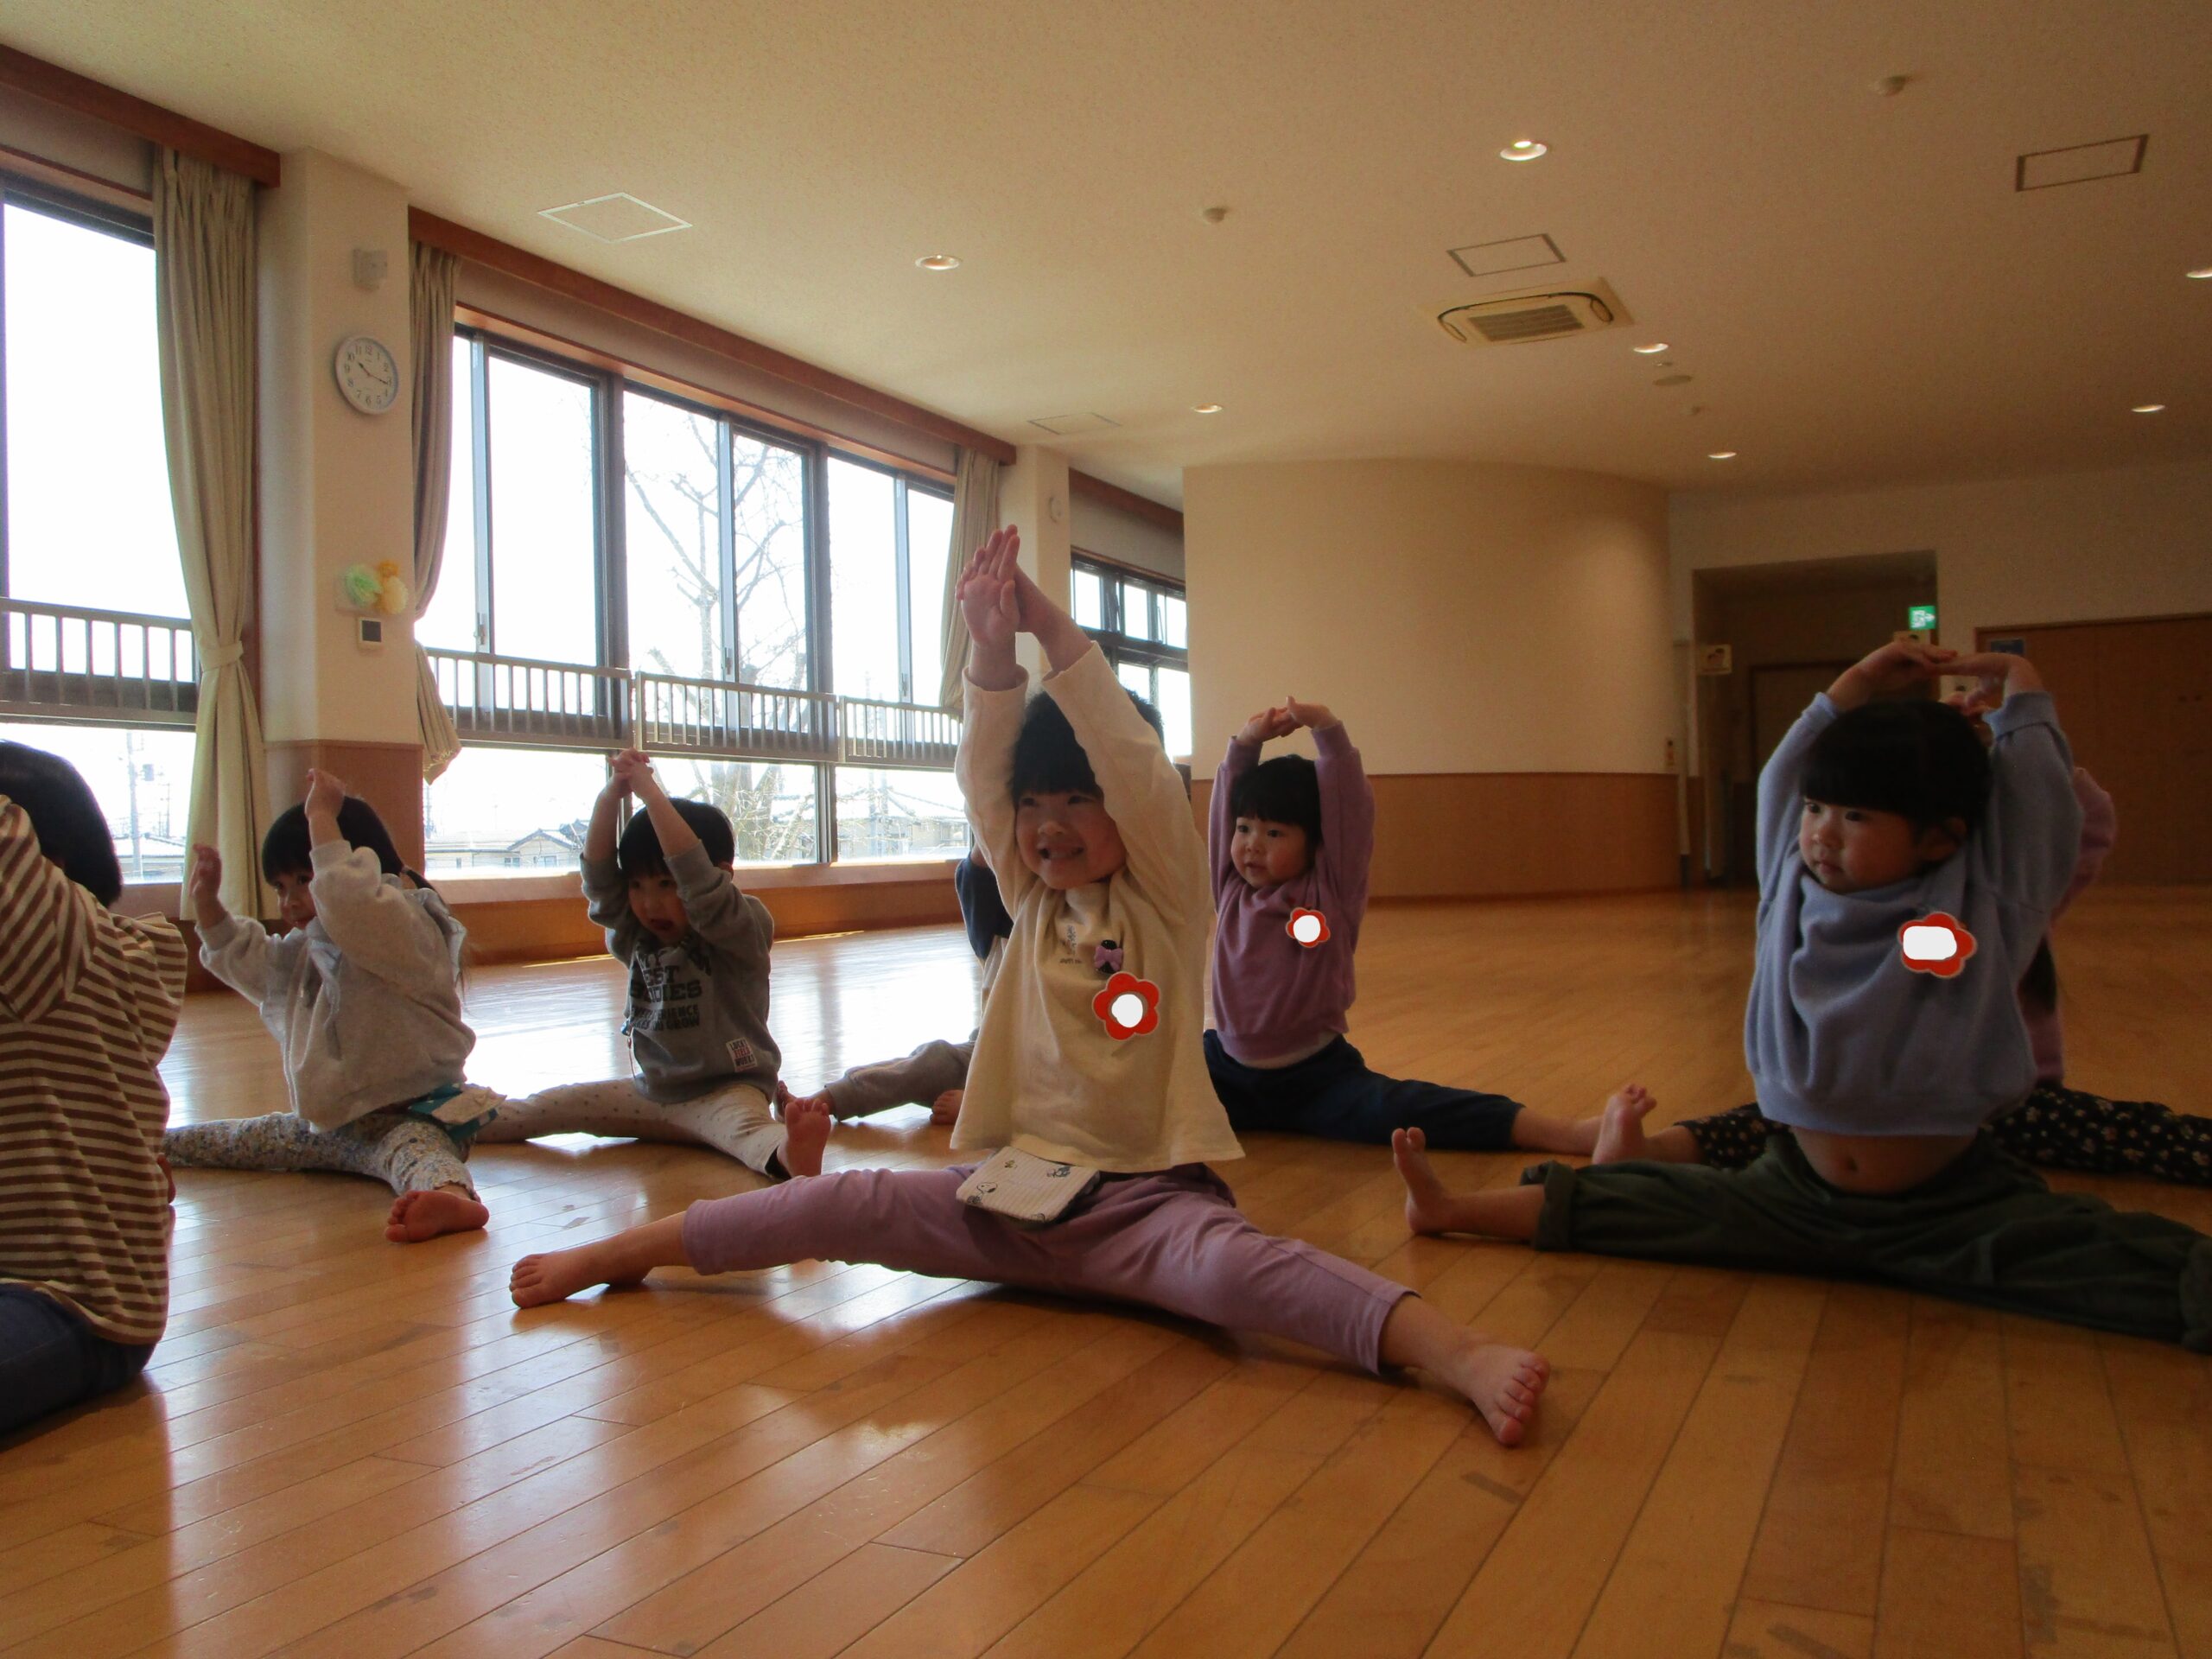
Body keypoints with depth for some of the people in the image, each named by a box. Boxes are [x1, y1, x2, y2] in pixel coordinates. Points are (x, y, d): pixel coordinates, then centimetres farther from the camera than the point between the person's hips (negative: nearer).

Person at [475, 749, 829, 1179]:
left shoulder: (740, 930, -11)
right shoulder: (636, 937, 8)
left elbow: (698, 878, -27)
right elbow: (599, 877, -3)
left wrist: (652, 793, -25)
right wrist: (610, 797, -15)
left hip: (726, 1089, -7)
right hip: (652, 1090, 8)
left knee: (746, 1127, -40)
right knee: (552, 1106, 4)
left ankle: (785, 1152, -69)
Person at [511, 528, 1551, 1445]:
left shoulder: (1167, 897, -1)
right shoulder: (1031, 900, 10)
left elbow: (1136, 762, -17)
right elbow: (982, 773, -5)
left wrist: (1048, 623, -24)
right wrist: (991, 648, -22)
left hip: (1147, 1194, -5)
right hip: (1019, 1186, 5)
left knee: (1231, 1264, -36)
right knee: (839, 1203, -8)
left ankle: (1455, 1353, -52)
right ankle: (624, 1250, 6)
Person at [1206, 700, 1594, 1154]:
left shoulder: (1331, 893, -6)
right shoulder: (1231, 888, 4)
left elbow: (1350, 809, -14)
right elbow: (1225, 801, 6)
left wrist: (1326, 730, -20)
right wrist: (1247, 741, -4)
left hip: (1316, 1074, -5)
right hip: (1229, 1071, 5)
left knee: (1398, 1110, -26)